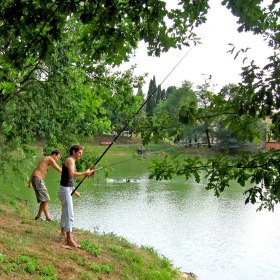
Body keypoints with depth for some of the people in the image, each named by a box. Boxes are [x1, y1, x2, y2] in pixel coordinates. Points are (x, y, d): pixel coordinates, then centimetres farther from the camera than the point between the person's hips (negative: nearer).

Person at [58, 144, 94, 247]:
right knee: (69, 214, -13)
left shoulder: (71, 161, 17)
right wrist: (85, 173, -24)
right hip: (65, 190, -11)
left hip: (67, 190, 11)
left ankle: (63, 232, 39)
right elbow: (72, 174, -29)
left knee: (65, 212, 23)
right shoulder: (70, 160, -13)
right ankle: (69, 239, -14)